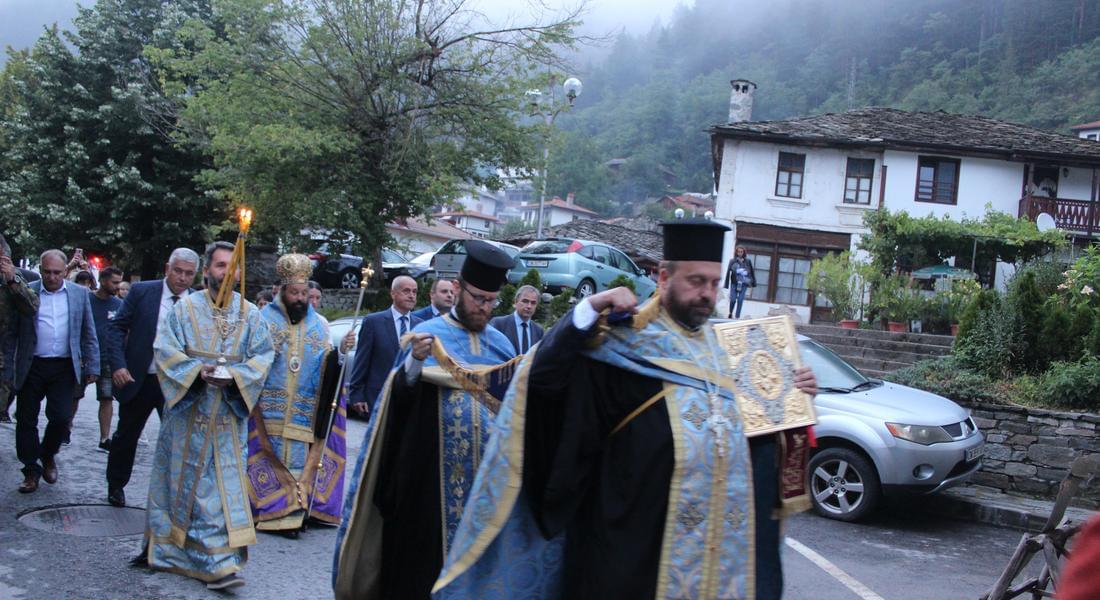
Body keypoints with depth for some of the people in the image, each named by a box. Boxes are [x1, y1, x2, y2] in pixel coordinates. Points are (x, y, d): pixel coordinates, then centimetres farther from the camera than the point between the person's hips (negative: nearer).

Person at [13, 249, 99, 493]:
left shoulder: (79, 293, 4)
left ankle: (48, 455, 25)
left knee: (61, 418, -4)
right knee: (26, 420, 5)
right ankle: (31, 471, 20)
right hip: (31, 366, 0)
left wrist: (92, 367, 3)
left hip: (63, 367, 0)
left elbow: (89, 334, 7)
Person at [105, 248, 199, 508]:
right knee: (126, 435, 17)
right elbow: (117, 328, -3)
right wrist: (118, 365, -15)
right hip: (138, 379, 0)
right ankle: (116, 485, 38)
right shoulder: (142, 291, -5)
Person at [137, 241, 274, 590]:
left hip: (229, 415, 0)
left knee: (226, 482, -3)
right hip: (188, 412, 0)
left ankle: (220, 564, -2)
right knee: (187, 481, 6)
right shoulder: (185, 308, 2)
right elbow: (165, 350, -3)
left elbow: (263, 355, 1)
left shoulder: (250, 314, 5)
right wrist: (197, 371, -19)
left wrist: (236, 375, -17)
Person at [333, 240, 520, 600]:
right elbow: (399, 401, -9)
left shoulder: (501, 344, 10)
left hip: (487, 471, 4)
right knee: (422, 551, 2)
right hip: (431, 469, -3)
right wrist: (414, 362, -26)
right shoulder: (428, 334, -2)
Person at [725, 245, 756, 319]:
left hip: (744, 284, 0)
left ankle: (737, 317, 1)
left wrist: (753, 282, 9)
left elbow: (752, 272, 10)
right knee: (733, 299, -4)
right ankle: (730, 313, 22)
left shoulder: (748, 262, 5)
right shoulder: (732, 261, 2)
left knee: (740, 300, -4)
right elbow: (728, 272, -2)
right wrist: (726, 284, -7)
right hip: (734, 283, 0)